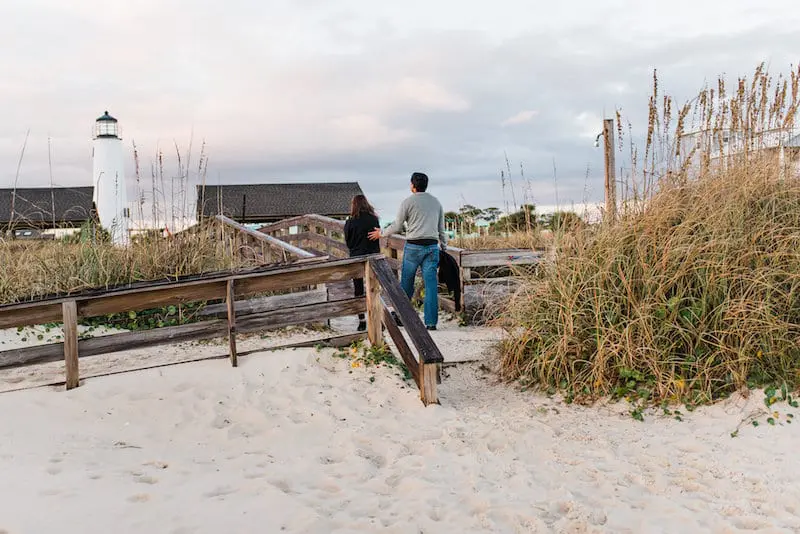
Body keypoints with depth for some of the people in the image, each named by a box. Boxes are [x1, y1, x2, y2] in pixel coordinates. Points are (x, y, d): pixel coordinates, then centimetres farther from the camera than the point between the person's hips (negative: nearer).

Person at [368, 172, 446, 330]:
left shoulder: (408, 202, -2)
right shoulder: (436, 202, 13)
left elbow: (397, 226, 0)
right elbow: (441, 229, 15)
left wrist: (381, 233, 15)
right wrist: (444, 248, 21)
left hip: (413, 246, -4)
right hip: (432, 246, 4)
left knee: (406, 284, 8)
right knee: (431, 284, 1)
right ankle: (431, 322, -1)